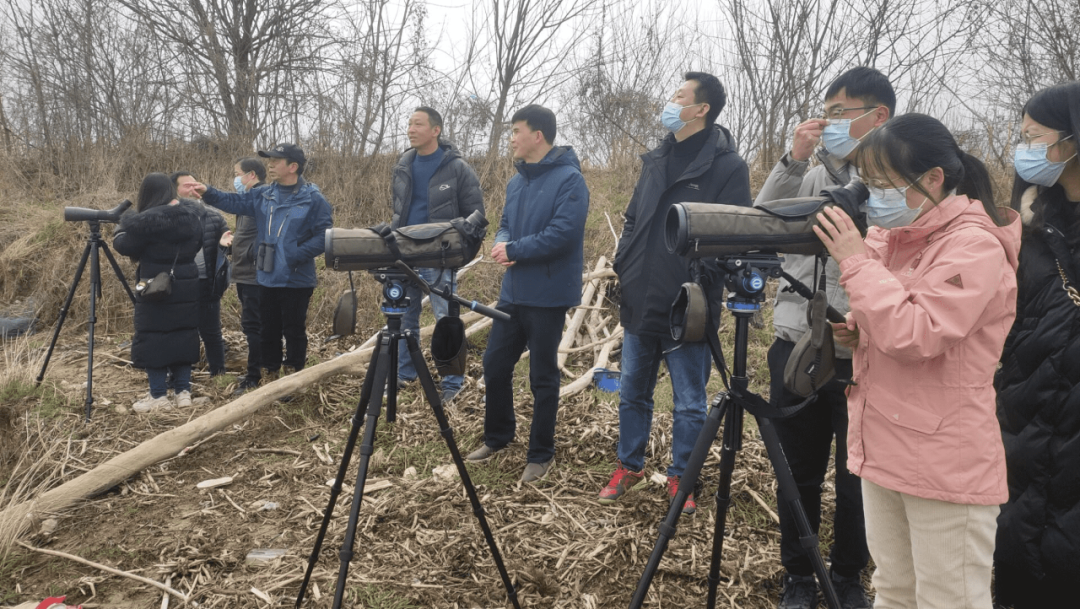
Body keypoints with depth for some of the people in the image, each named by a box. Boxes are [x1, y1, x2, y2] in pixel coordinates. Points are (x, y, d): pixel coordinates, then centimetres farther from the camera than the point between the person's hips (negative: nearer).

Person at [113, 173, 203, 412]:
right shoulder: (192, 217, 5)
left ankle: (159, 396, 6)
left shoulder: (148, 220, -16)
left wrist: (124, 223, 13)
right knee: (182, 336, 13)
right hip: (186, 287, 6)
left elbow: (123, 245, -5)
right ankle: (183, 391, 16)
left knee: (153, 339, 3)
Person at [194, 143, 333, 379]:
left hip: (296, 280, -6)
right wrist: (208, 193, -6)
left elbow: (324, 235, -16)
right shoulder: (264, 196, 7)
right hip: (267, 279, 6)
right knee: (268, 331, 16)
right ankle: (270, 375, 29)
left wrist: (296, 257, -20)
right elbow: (235, 202, 8)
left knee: (294, 331, 5)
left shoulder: (313, 199, -11)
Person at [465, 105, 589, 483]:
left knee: (543, 377, 4)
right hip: (513, 291, 8)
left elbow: (563, 233, -23)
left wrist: (514, 251, -16)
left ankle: (541, 455, 20)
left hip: (547, 295, -8)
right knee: (495, 365, 14)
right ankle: (497, 437, 34)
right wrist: (502, 244, -6)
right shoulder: (517, 182, 12)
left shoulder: (569, 179, -14)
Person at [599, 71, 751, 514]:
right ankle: (629, 466, 34)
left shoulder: (727, 165, -9)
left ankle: (681, 477, 25)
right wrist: (624, 266, 8)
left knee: (689, 403, 8)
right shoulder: (656, 159, 13)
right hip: (640, 302, 7)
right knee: (632, 394, 17)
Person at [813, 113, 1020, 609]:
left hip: (946, 466, -8)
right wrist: (856, 332, 0)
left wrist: (856, 262, -21)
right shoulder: (890, 236, 9)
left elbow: (917, 335, -26)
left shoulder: (975, 246, -15)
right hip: (883, 451, 8)